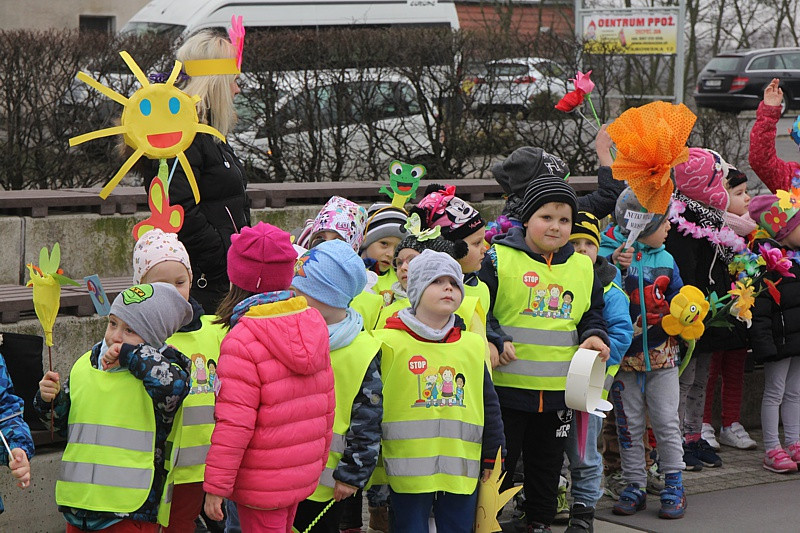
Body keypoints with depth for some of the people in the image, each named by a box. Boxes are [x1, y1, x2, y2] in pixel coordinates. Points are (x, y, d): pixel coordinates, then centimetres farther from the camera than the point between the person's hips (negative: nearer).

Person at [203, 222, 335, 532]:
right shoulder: (314, 323, 0)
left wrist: (216, 486, -15)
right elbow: (325, 401, 8)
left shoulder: (242, 343, -20)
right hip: (305, 472, 7)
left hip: (261, 483, -7)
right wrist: (320, 458, 20)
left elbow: (235, 421, -21)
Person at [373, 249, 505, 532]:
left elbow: (489, 405, 16)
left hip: (462, 472, 3)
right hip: (407, 473, -3)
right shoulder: (388, 343, -3)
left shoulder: (473, 345, 9)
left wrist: (492, 459, 15)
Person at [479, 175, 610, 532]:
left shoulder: (582, 268, 10)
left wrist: (593, 336, -1)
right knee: (499, 462, 2)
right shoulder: (499, 259, -5)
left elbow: (593, 313, 19)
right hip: (507, 386, -4)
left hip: (559, 392, 4)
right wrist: (495, 340, -18)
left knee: (547, 464, 15)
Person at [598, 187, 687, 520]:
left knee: (666, 421, 2)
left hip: (661, 354, 2)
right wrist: (613, 265, -28)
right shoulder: (608, 255, -7)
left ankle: (674, 485, 11)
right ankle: (635, 486, 16)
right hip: (623, 354, -2)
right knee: (629, 424, 7)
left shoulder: (665, 260, 5)